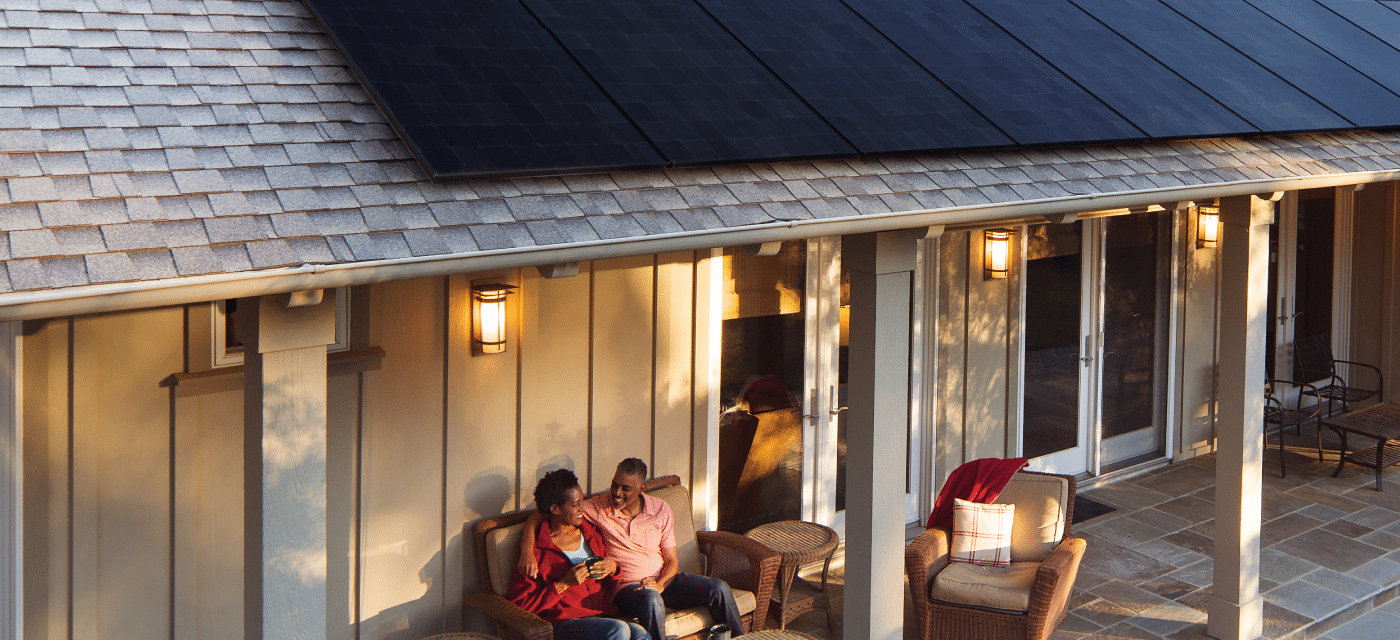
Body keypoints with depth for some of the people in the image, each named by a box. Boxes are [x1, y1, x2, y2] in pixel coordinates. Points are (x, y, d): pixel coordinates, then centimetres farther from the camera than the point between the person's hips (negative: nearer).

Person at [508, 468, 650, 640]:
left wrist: (613, 568, 1)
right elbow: (522, 604, -5)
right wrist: (565, 584, -13)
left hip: (604, 613, 5)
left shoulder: (592, 532, 17)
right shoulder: (537, 548, -2)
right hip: (564, 623, -5)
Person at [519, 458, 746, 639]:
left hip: (663, 581, 4)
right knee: (651, 601, -40)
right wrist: (527, 548, -23)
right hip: (626, 588, -4)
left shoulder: (661, 510, 6)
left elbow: (672, 560, 7)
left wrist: (660, 584, -15)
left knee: (719, 589, -19)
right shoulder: (598, 507, -3)